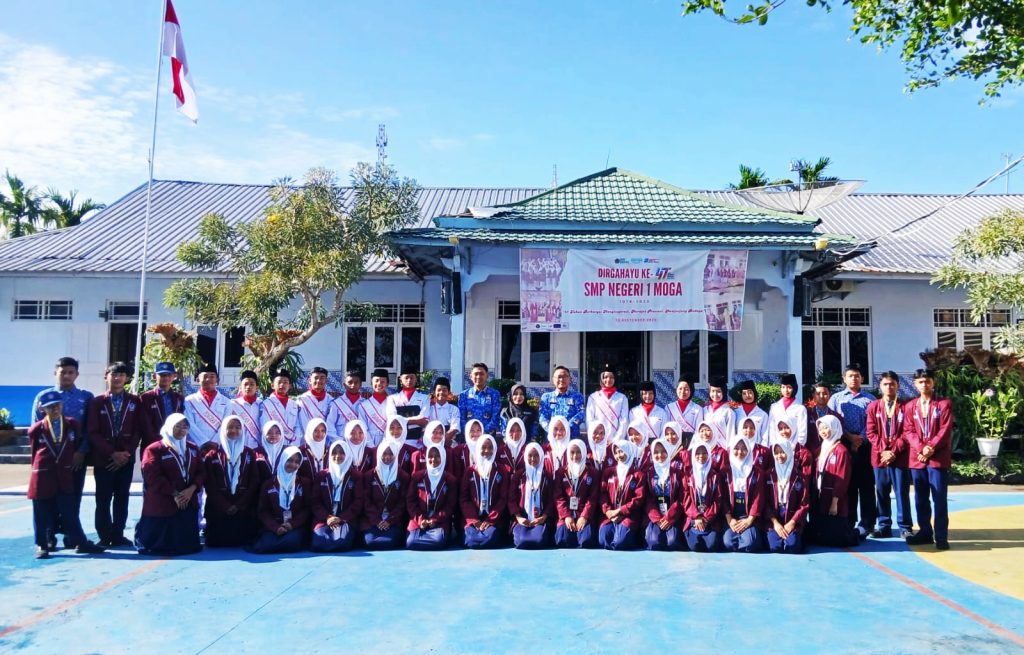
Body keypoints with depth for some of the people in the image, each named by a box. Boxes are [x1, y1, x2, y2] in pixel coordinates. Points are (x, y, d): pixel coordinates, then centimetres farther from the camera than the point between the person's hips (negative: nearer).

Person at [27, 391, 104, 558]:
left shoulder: (73, 425, 2)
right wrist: (39, 466, 12)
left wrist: (73, 460, 5)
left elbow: (79, 446, 11)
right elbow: (35, 452, 9)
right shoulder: (36, 429, -3)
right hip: (42, 476, -1)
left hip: (65, 475, 1)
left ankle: (79, 542, 11)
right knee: (42, 514, 6)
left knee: (70, 511, 6)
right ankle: (42, 545, 17)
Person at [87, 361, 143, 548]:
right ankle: (105, 537, 10)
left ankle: (118, 535, 12)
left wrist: (127, 452, -9)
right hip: (103, 458, -1)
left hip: (126, 457, 1)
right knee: (103, 499, 2)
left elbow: (138, 430, 3)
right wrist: (112, 453, -11)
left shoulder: (134, 401, 6)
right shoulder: (97, 402, 4)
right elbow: (93, 433, -2)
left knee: (122, 498, 5)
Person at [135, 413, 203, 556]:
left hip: (188, 503, 5)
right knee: (161, 545, 1)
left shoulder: (192, 449, 12)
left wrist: (191, 489, -12)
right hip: (162, 505, -5)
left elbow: (201, 472, 7)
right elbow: (154, 477, -15)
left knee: (187, 544, 6)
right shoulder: (154, 449, -7)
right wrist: (174, 493, -16)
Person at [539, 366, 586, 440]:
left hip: (573, 438, 0)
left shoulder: (577, 396, 14)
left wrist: (567, 427, -17)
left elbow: (582, 413, -1)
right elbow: (543, 417, 4)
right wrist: (552, 430, -15)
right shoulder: (546, 397, 16)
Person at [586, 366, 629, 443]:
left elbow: (624, 422, 1)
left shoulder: (622, 398, 8)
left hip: (617, 442, 0)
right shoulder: (593, 397, 8)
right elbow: (590, 421, 3)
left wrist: (616, 440, -9)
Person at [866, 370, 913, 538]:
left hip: (900, 457, -2)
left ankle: (905, 527, 9)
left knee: (902, 492, 1)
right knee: (881, 492, 7)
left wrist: (894, 451, -11)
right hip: (879, 457, 2)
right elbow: (871, 433, 3)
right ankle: (884, 526, 16)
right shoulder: (873, 407, 7)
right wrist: (883, 451, -9)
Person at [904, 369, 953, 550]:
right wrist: (920, 449, -13)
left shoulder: (944, 404, 2)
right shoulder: (910, 406, 10)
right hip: (917, 458, 3)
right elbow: (908, 431, 3)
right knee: (920, 498, 9)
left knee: (939, 498, -3)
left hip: (939, 458, -3)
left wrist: (930, 448, -16)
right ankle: (925, 532, 19)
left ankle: (941, 536, 2)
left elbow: (945, 430, -6)